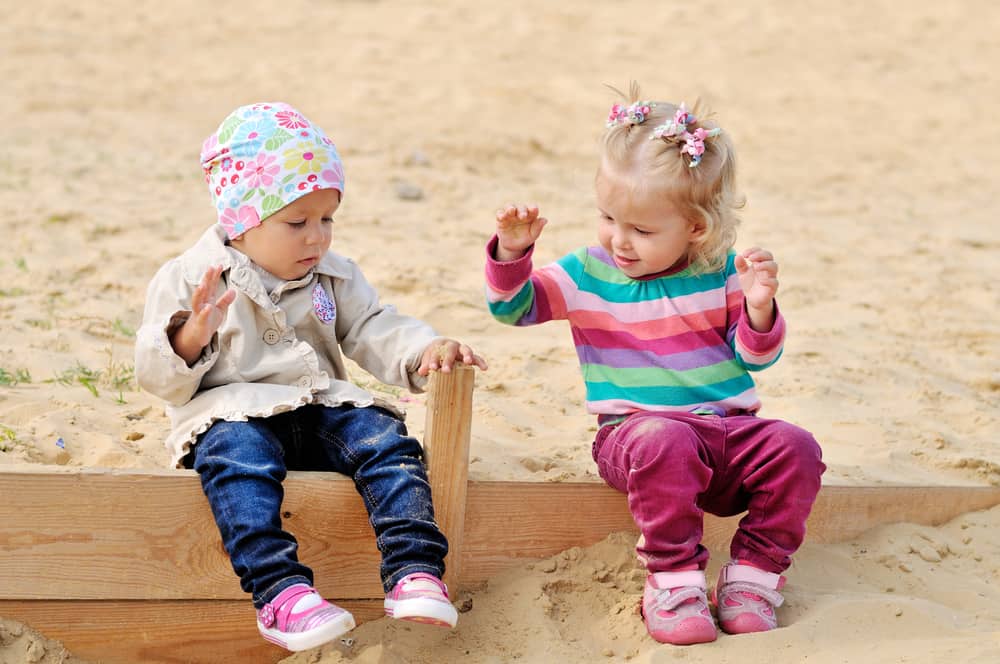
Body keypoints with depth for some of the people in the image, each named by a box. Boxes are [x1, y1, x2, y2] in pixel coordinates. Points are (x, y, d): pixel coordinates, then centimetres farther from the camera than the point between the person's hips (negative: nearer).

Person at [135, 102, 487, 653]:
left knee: (382, 437, -22)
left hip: (321, 407, 4)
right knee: (239, 453, -36)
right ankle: (280, 591, -51)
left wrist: (426, 351, -12)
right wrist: (191, 337, -24)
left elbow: (375, 332, 9)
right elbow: (160, 377, -2)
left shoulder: (334, 278, 15)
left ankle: (415, 573, -31)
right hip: (232, 409, -4)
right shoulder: (189, 280, 2)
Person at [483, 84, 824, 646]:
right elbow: (514, 305, 2)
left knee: (795, 448, -23)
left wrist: (759, 309, -16)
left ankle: (753, 577, -10)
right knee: (665, 441, -38)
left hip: (729, 432, 3)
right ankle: (674, 582, -27)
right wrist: (512, 252, -17)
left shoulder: (721, 275, 4)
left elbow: (756, 357, 5)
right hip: (635, 429, -3)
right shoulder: (588, 274, 4)